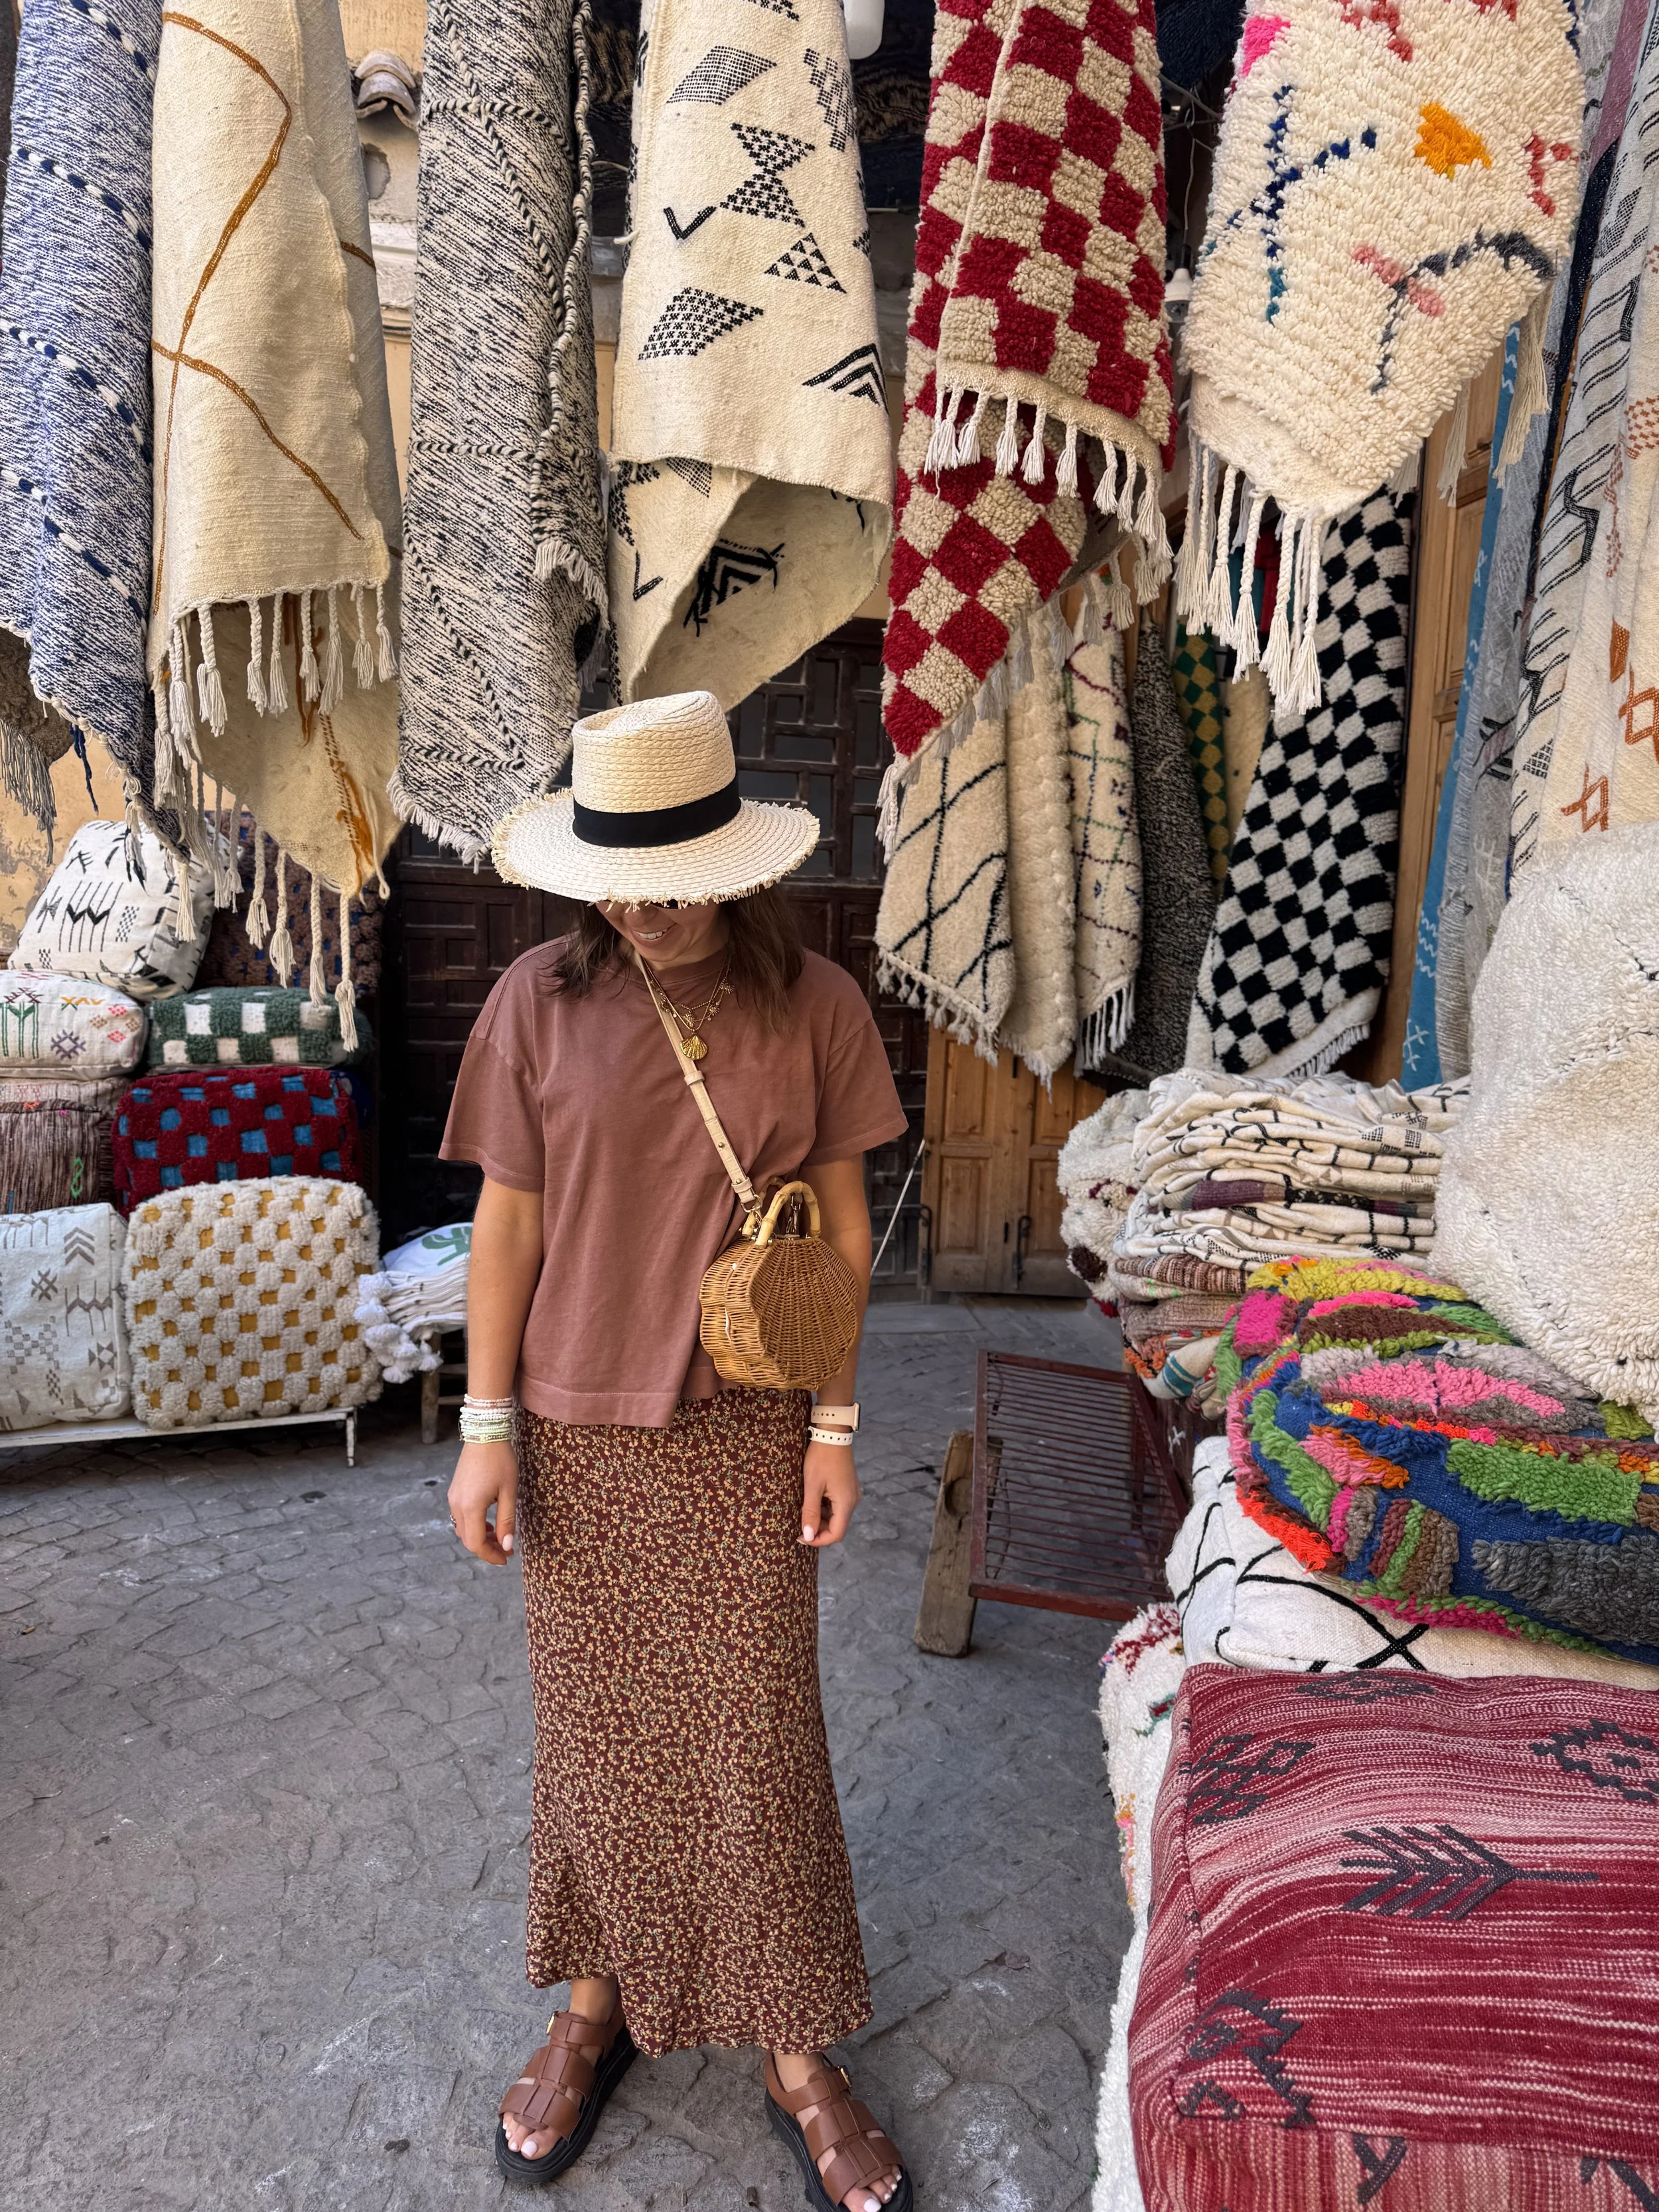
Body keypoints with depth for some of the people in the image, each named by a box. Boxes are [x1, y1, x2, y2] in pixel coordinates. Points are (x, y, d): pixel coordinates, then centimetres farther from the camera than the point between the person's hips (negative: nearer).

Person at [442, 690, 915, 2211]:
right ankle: (598, 2002, 41)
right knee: (597, 1725, 15)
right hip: (580, 1429, 1)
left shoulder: (813, 1004, -6)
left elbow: (841, 1223, -1)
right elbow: (508, 1223, -2)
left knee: (758, 1732, 9)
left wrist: (835, 1424, -2)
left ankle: (797, 2054, 31)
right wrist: (486, 1430, -2)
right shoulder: (540, 1002, -6)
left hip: (747, 1429, 0)